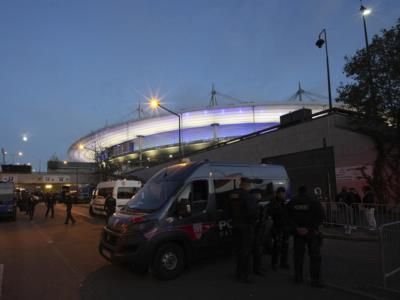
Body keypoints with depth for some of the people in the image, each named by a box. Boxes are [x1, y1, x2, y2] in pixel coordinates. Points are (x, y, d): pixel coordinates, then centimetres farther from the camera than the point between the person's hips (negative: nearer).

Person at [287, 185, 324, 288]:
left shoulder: (291, 203, 2)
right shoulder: (314, 202, -6)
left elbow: (289, 218, -4)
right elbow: (320, 217, -11)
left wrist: (296, 228, -8)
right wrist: (310, 228, -11)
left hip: (298, 232, 3)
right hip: (312, 233, -3)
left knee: (298, 255, 12)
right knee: (315, 256, 4)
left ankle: (298, 277, 18)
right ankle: (315, 280, 2)